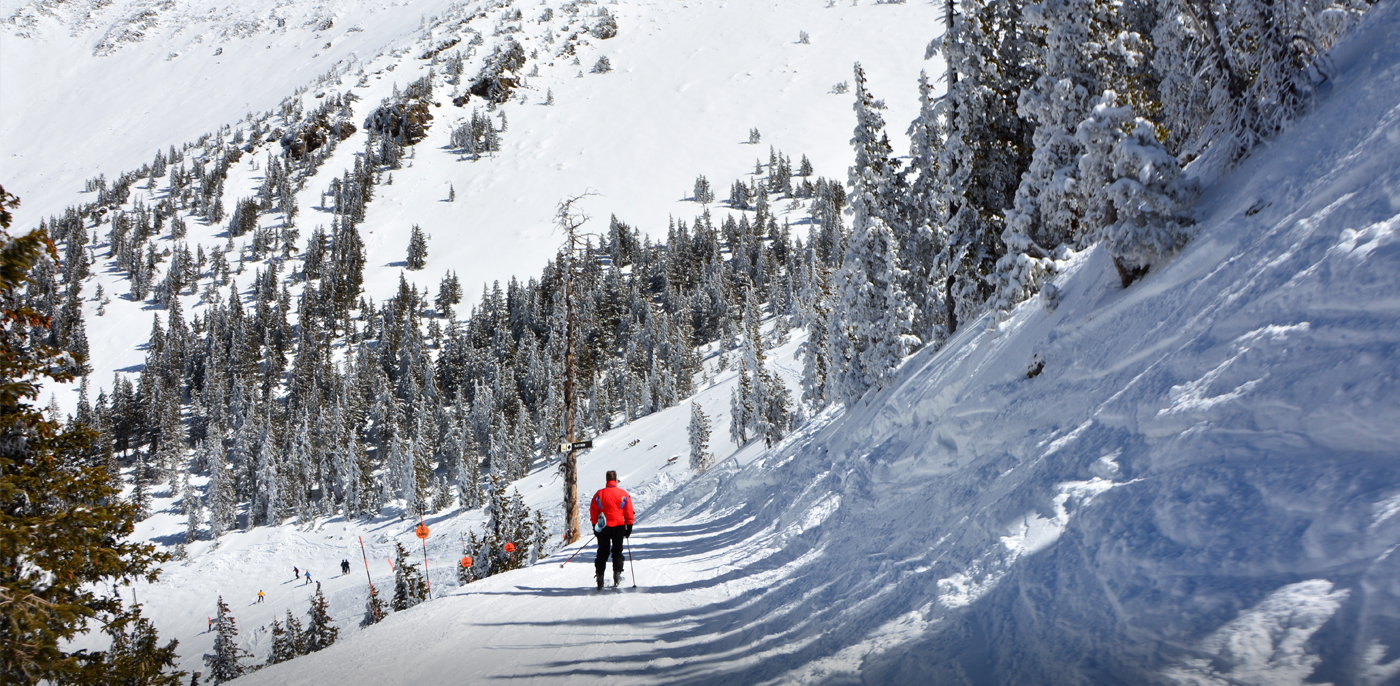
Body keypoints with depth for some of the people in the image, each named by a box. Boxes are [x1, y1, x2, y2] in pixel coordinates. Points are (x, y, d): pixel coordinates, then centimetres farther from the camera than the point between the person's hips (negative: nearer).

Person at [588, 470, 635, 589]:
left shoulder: (599, 494, -2)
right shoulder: (623, 494, -2)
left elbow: (593, 511, 2)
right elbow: (629, 512, 1)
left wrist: (594, 526, 12)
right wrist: (629, 527, 8)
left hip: (603, 527, 0)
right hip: (619, 527, 0)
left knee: (602, 553, 9)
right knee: (617, 552, 12)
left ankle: (600, 576, 2)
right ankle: (617, 573, -1)